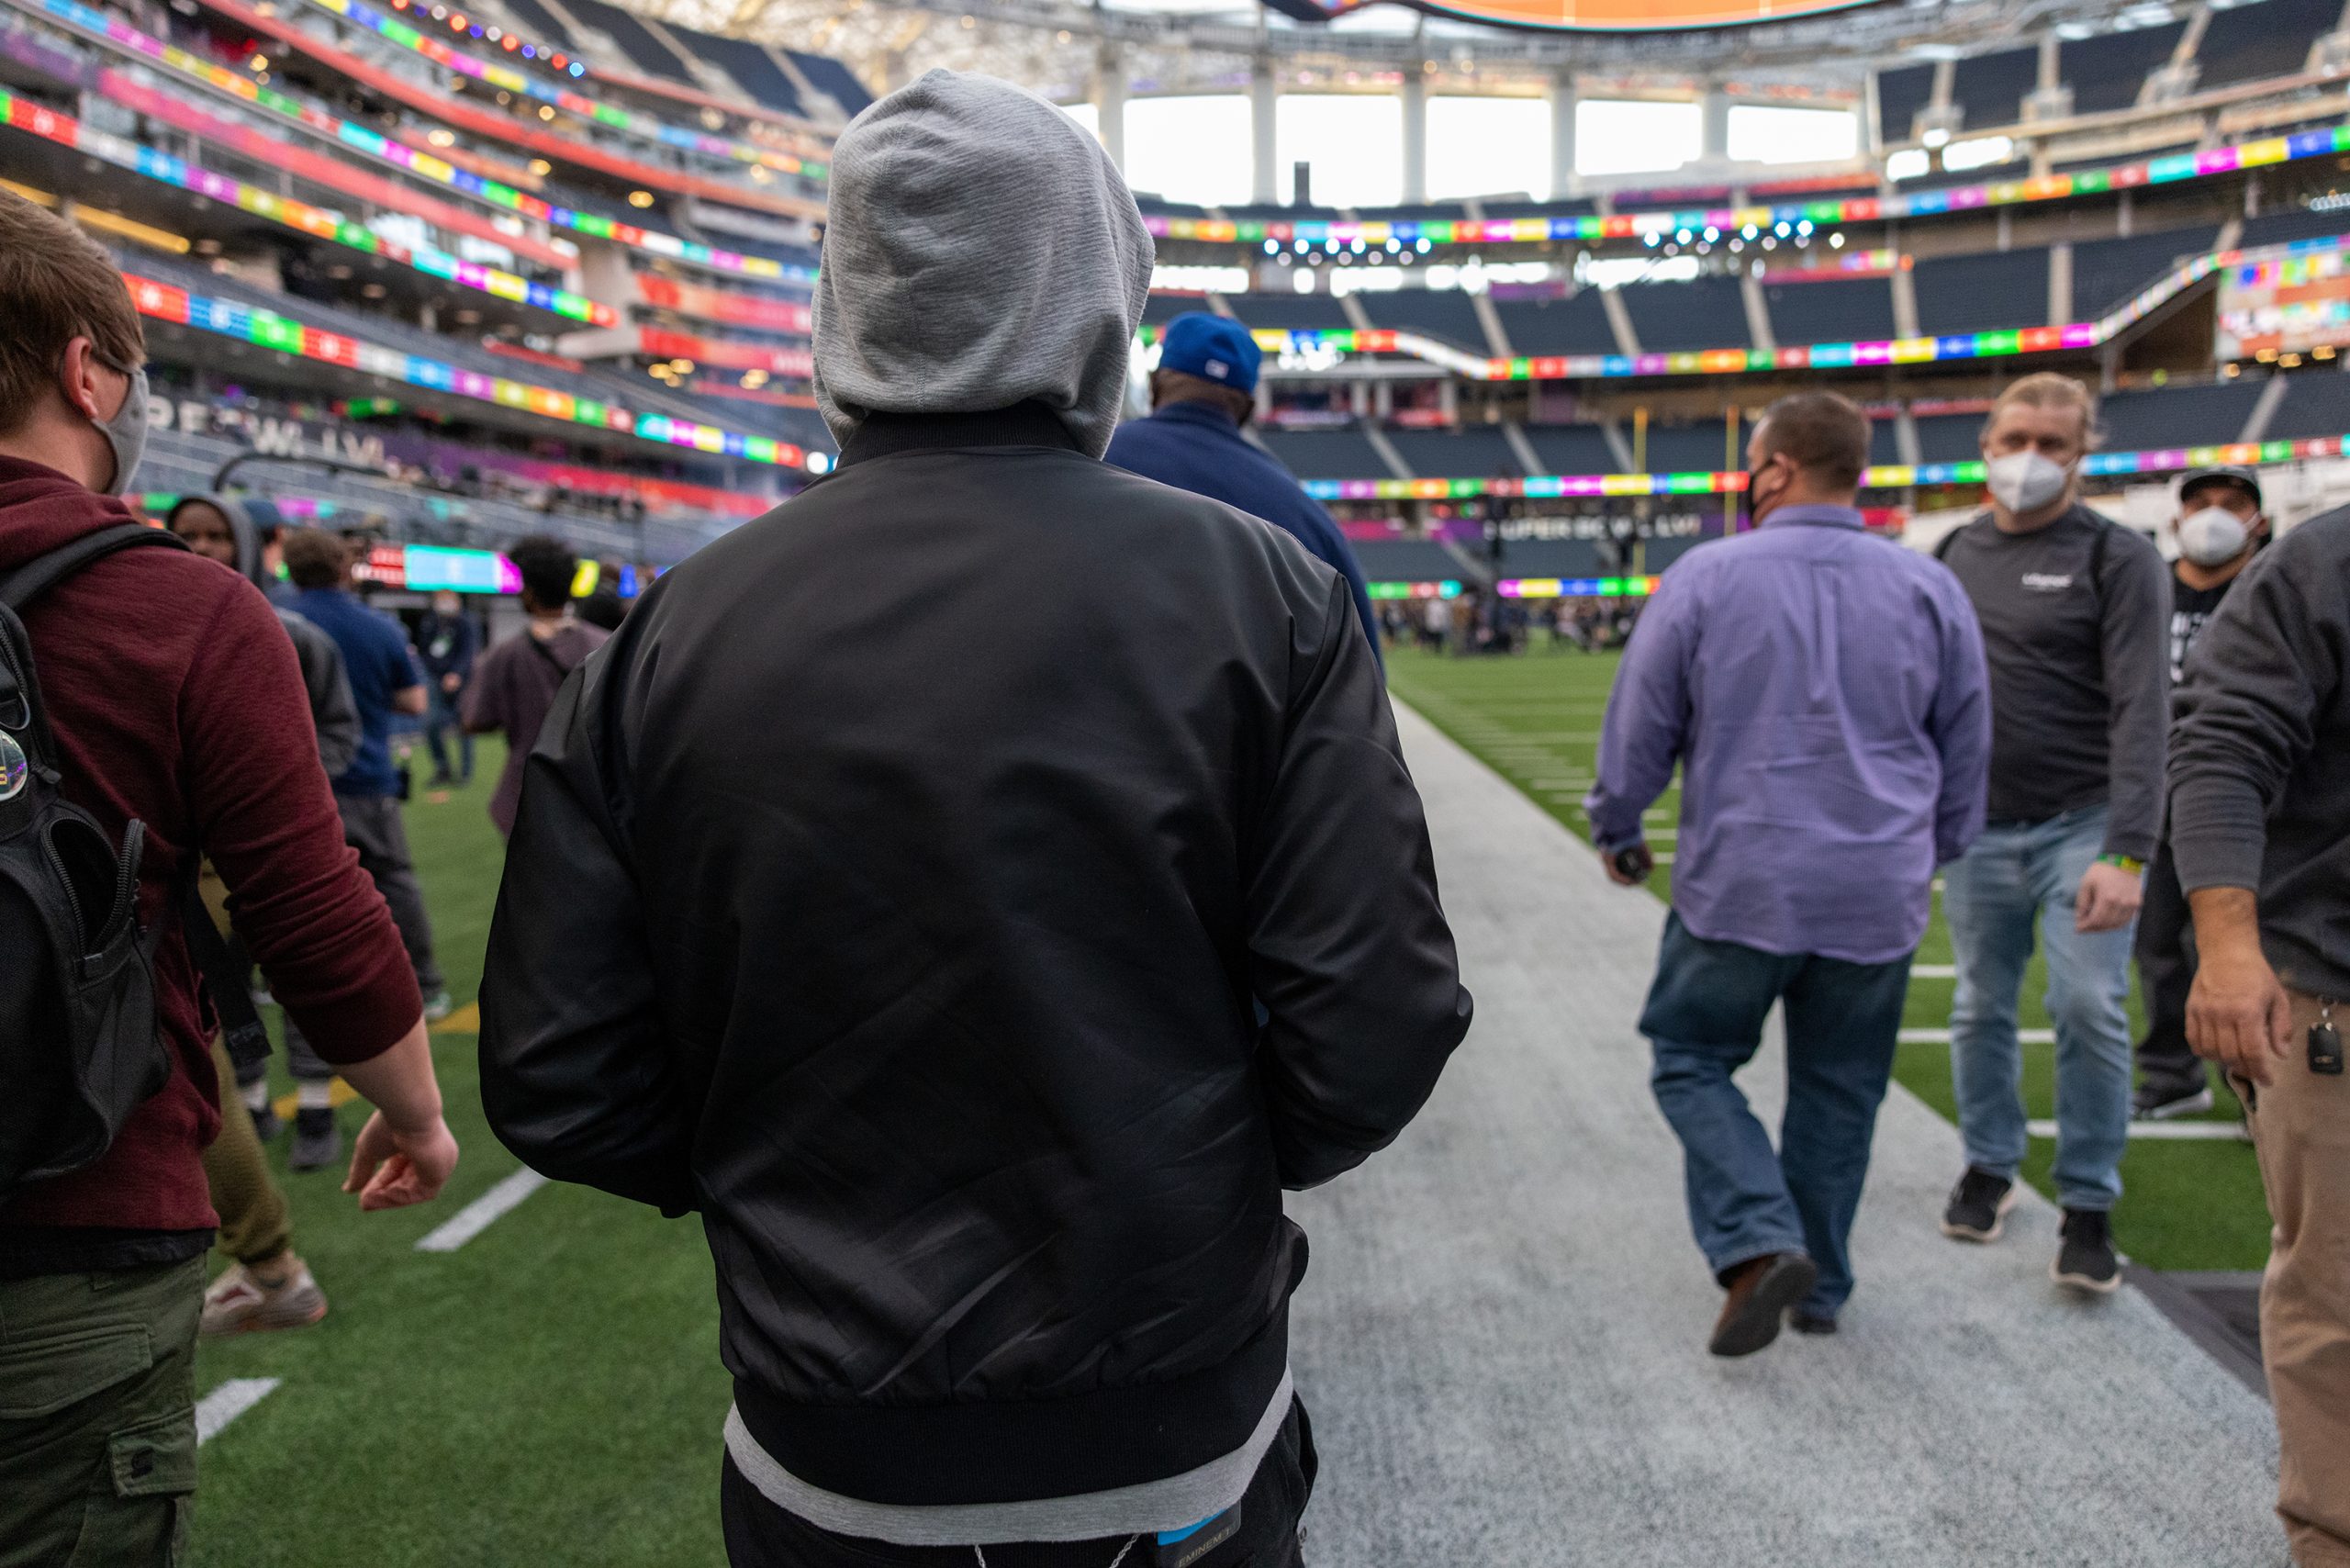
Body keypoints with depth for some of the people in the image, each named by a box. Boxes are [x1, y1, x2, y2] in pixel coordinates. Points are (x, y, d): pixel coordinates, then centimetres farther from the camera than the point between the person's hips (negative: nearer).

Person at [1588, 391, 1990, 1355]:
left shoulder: (1706, 577, -7)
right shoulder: (1930, 590, 3)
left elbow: (1639, 724, -1)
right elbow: (1967, 748, 11)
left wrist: (1617, 828, 15)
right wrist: (1934, 852, 26)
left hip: (1738, 885, -3)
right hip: (1879, 894, 4)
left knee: (1692, 1060, 12)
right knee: (1838, 1090, 16)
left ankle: (1758, 1243, -6)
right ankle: (1819, 1288, 26)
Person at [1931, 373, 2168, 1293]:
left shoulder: (2117, 558, -4)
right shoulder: (1954, 555, 9)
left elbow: (2140, 710, -12)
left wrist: (2128, 854, -20)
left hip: (2081, 827, -3)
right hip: (1979, 829, 4)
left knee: (2090, 1009, -7)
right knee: (1982, 1009, 10)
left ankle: (2089, 1205, 9)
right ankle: (1989, 1166, 28)